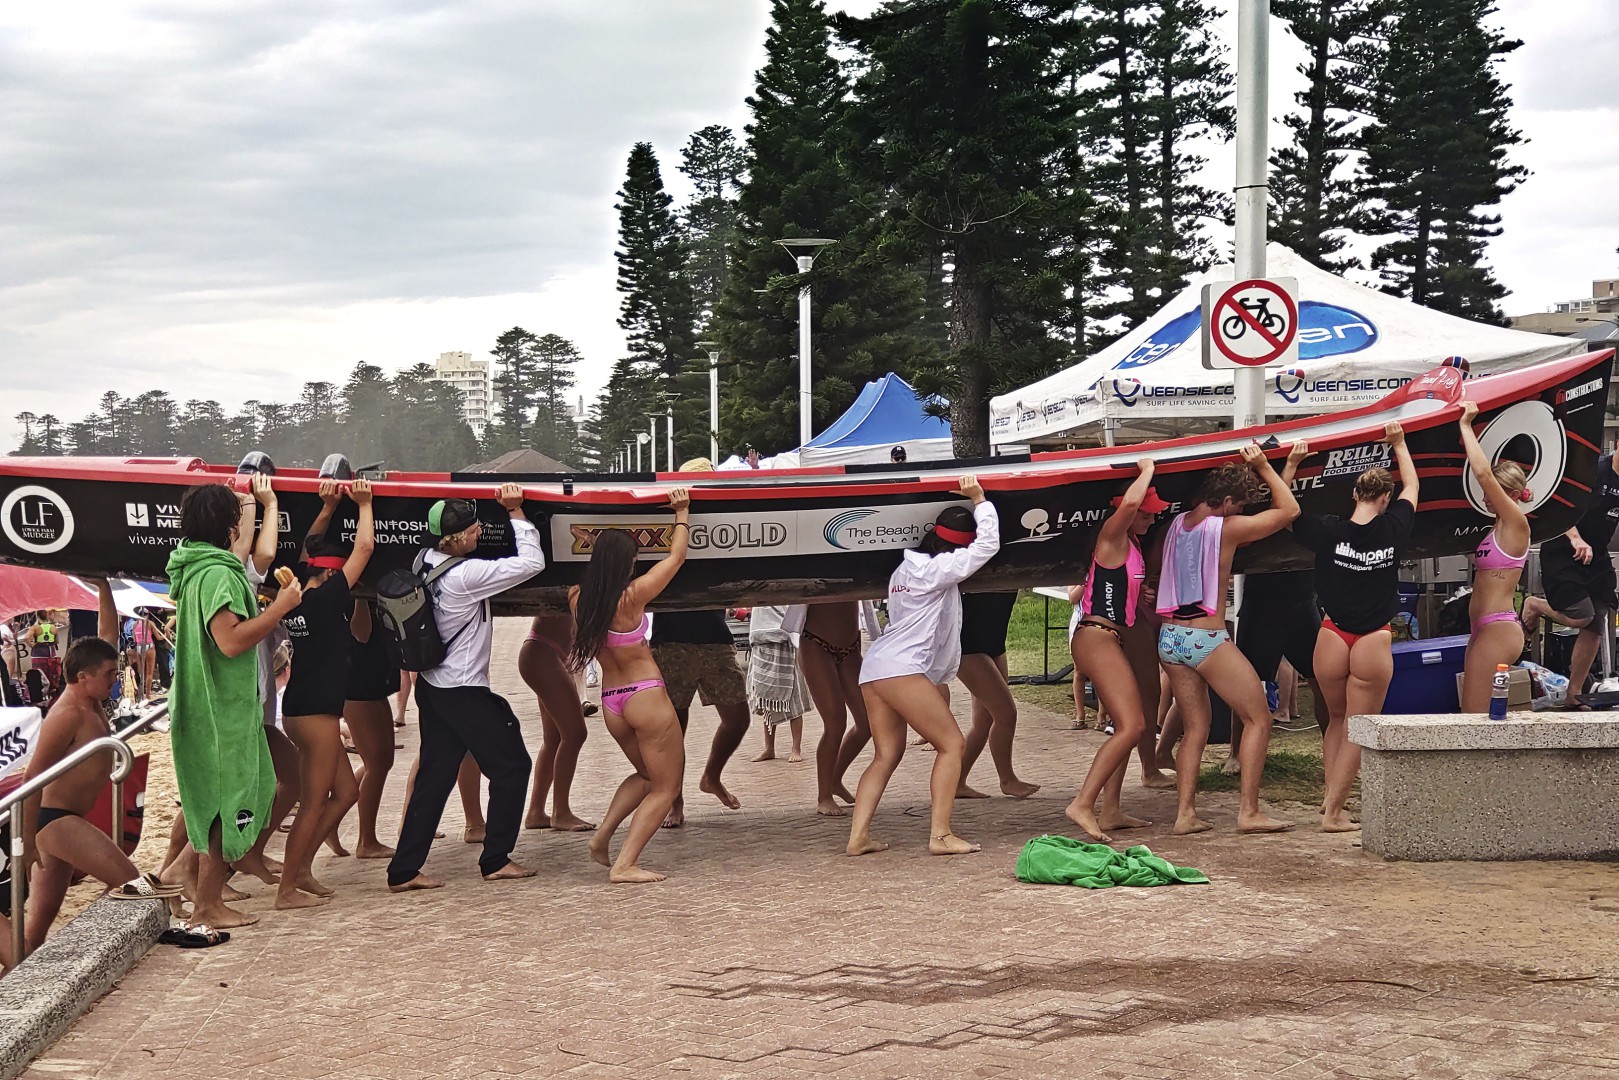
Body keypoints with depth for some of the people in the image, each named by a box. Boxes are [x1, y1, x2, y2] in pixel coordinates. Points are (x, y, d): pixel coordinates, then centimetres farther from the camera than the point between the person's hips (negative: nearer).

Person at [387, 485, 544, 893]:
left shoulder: (425, 561, 0)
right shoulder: (465, 576, -23)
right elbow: (532, 563, -20)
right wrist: (516, 513, -14)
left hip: (432, 686, 8)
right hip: (464, 692, -8)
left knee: (434, 776, 10)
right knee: (512, 766, 7)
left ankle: (403, 870, 8)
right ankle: (495, 860, 12)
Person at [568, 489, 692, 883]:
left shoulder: (580, 600, -3)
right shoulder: (632, 596, -16)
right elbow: (676, 555, -3)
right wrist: (682, 512, 9)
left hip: (610, 702, 7)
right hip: (645, 696, -7)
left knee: (646, 775, 28)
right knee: (665, 787, 4)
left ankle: (602, 836, 14)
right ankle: (624, 865, -6)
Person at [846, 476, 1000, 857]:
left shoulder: (907, 567, 20)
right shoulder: (936, 569, -7)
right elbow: (988, 544, -9)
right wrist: (979, 500, 0)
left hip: (874, 668, 10)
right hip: (901, 668, -10)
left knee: (886, 754, 9)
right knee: (952, 744, -4)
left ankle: (858, 836, -1)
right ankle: (940, 835, -10)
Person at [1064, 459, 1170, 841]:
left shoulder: (1132, 542, 17)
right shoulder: (1112, 535, -11)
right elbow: (1130, 502, -31)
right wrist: (1147, 471, -15)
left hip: (1110, 640, 11)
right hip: (1096, 637, -11)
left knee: (1128, 726, 13)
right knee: (1132, 726, -18)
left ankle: (1112, 813, 15)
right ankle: (1083, 805, -22)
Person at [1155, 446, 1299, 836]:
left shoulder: (1175, 525, 9)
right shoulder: (1227, 528, -9)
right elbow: (1289, 510, 1)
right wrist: (1263, 466, 7)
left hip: (1170, 638, 7)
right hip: (1207, 639, -7)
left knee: (1196, 727, 13)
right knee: (1259, 719, 3)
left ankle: (1185, 813, 4)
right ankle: (1249, 811, 0)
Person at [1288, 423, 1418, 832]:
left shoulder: (1329, 531, -7)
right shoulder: (1392, 530, -6)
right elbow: (1411, 485, 13)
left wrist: (1290, 465, 6)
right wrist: (1398, 444, 24)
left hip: (1332, 638, 2)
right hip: (1374, 643, -2)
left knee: (1336, 720, 23)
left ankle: (1330, 794, 18)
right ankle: (1333, 812, 0)